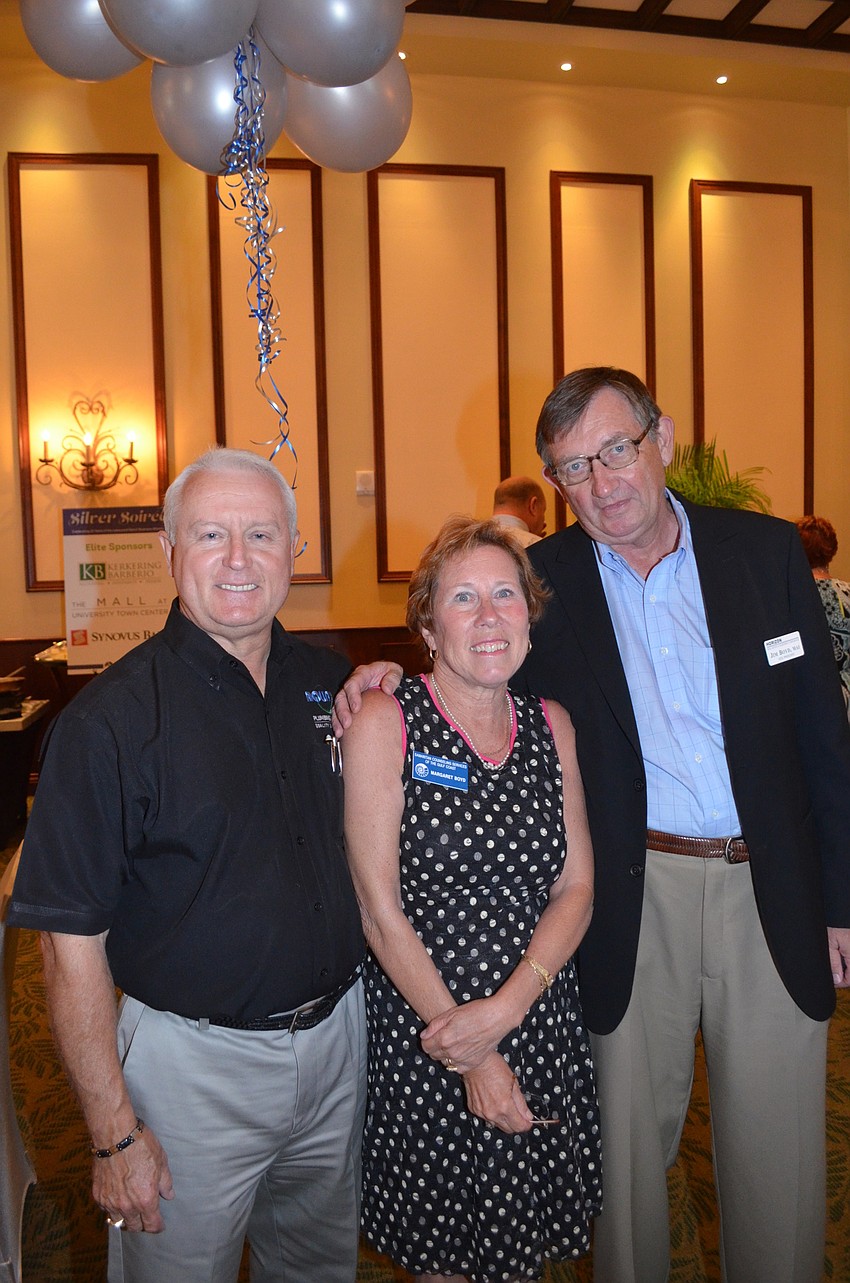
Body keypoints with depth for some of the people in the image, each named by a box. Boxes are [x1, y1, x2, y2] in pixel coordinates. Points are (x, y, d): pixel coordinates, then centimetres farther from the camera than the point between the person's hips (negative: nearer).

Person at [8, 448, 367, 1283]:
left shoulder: (330, 684, -2)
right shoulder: (113, 717, -18)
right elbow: (72, 945, -16)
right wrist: (114, 1133, -14)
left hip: (336, 1036, 5)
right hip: (194, 1062, -4)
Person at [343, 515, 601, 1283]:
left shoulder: (553, 725, 1)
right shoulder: (385, 723, -13)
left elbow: (576, 889, 0)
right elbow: (381, 910, -14)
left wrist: (504, 1010, -14)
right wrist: (470, 1057, -12)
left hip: (541, 1024, 4)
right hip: (422, 1028, -3)